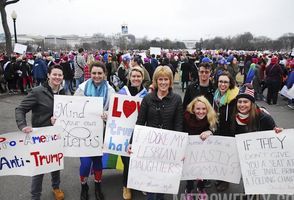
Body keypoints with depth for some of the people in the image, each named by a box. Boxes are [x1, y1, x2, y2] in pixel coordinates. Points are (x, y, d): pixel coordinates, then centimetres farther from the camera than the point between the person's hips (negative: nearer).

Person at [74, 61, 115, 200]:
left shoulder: (110, 90, -4)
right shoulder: (82, 88, -8)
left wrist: (107, 116, -23)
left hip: (100, 130, 2)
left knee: (98, 158, 14)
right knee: (85, 162, -4)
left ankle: (98, 187, 38)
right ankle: (84, 187, 27)